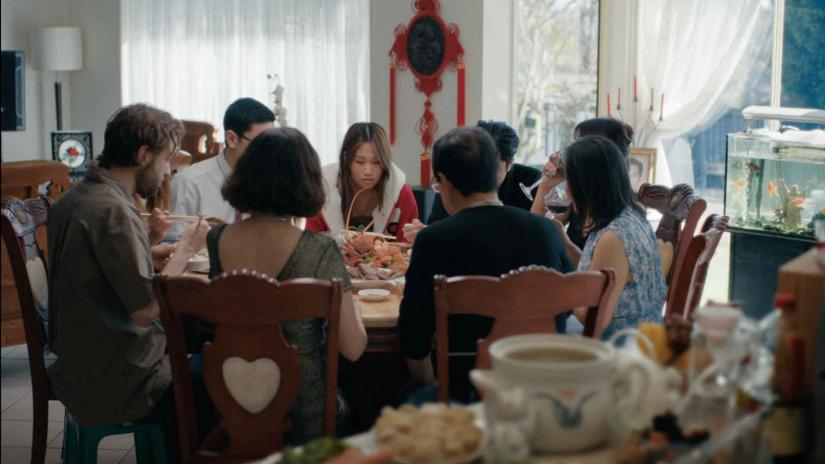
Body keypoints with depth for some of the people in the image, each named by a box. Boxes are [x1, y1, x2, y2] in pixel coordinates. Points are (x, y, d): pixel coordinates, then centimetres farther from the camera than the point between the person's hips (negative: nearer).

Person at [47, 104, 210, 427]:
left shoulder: (72, 200, 6)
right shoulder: (112, 210, -22)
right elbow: (145, 310, -22)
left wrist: (149, 240, 5)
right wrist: (185, 250, -11)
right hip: (115, 384, -9)